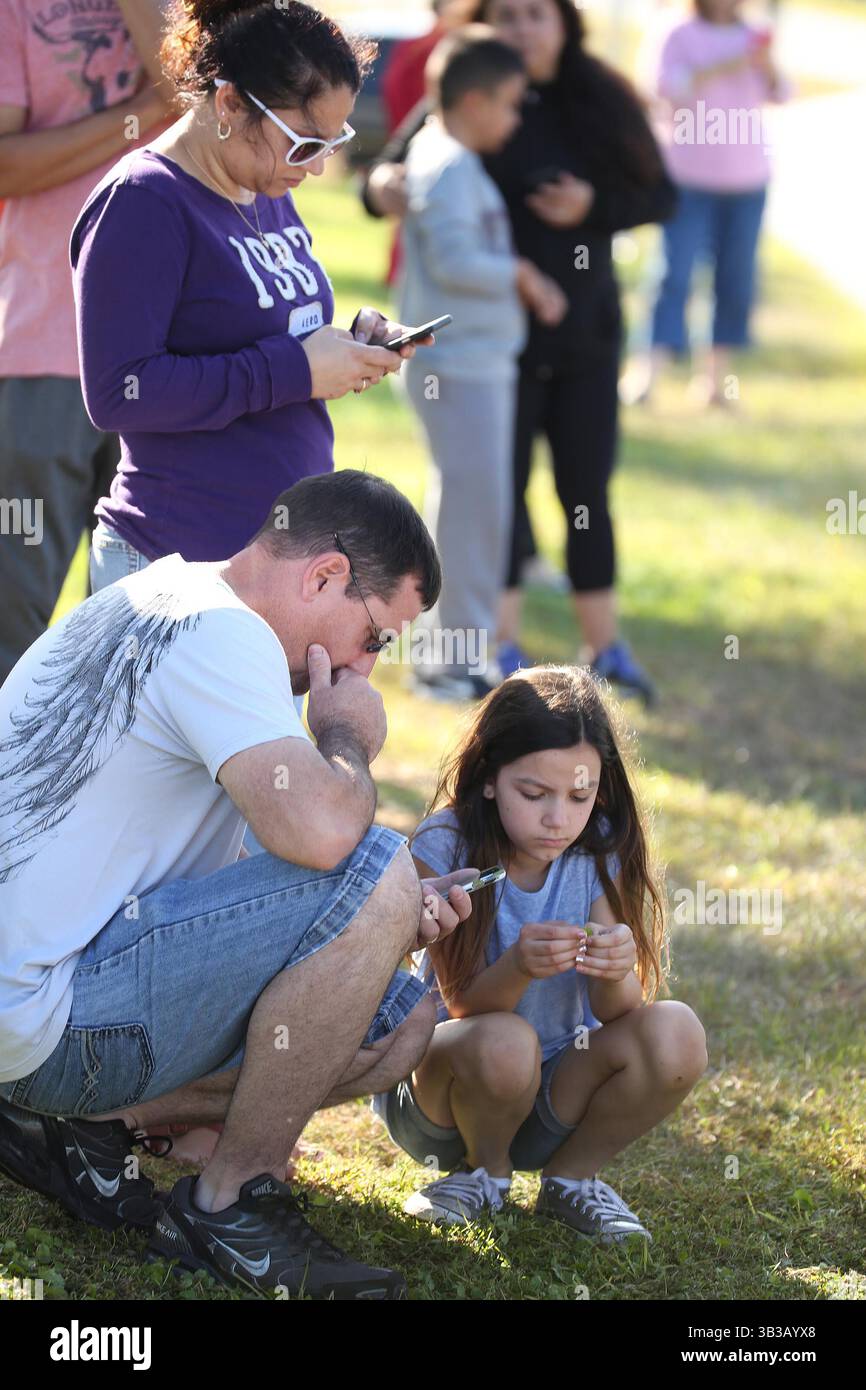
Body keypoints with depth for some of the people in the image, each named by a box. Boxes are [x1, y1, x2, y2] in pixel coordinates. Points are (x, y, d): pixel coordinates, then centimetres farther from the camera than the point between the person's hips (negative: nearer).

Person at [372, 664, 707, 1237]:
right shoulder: (445, 847, -16)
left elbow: (616, 1012, -12)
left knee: (675, 1034, -24)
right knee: (504, 1042, -37)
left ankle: (571, 1178, 2)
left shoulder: (600, 851, -7)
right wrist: (520, 966, -42)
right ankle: (485, 1171, -2)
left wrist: (616, 971, -36)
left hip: (559, 1093, 3)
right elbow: (465, 1006, -20)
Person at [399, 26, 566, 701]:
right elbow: (453, 258, -26)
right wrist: (523, 276, -15)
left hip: (480, 361, 11)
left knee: (465, 509, 16)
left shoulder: (456, 162, 15)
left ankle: (448, 656, 24)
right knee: (477, 506, -7)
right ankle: (458, 660, -1)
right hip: (460, 363, -11)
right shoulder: (448, 167, -16)